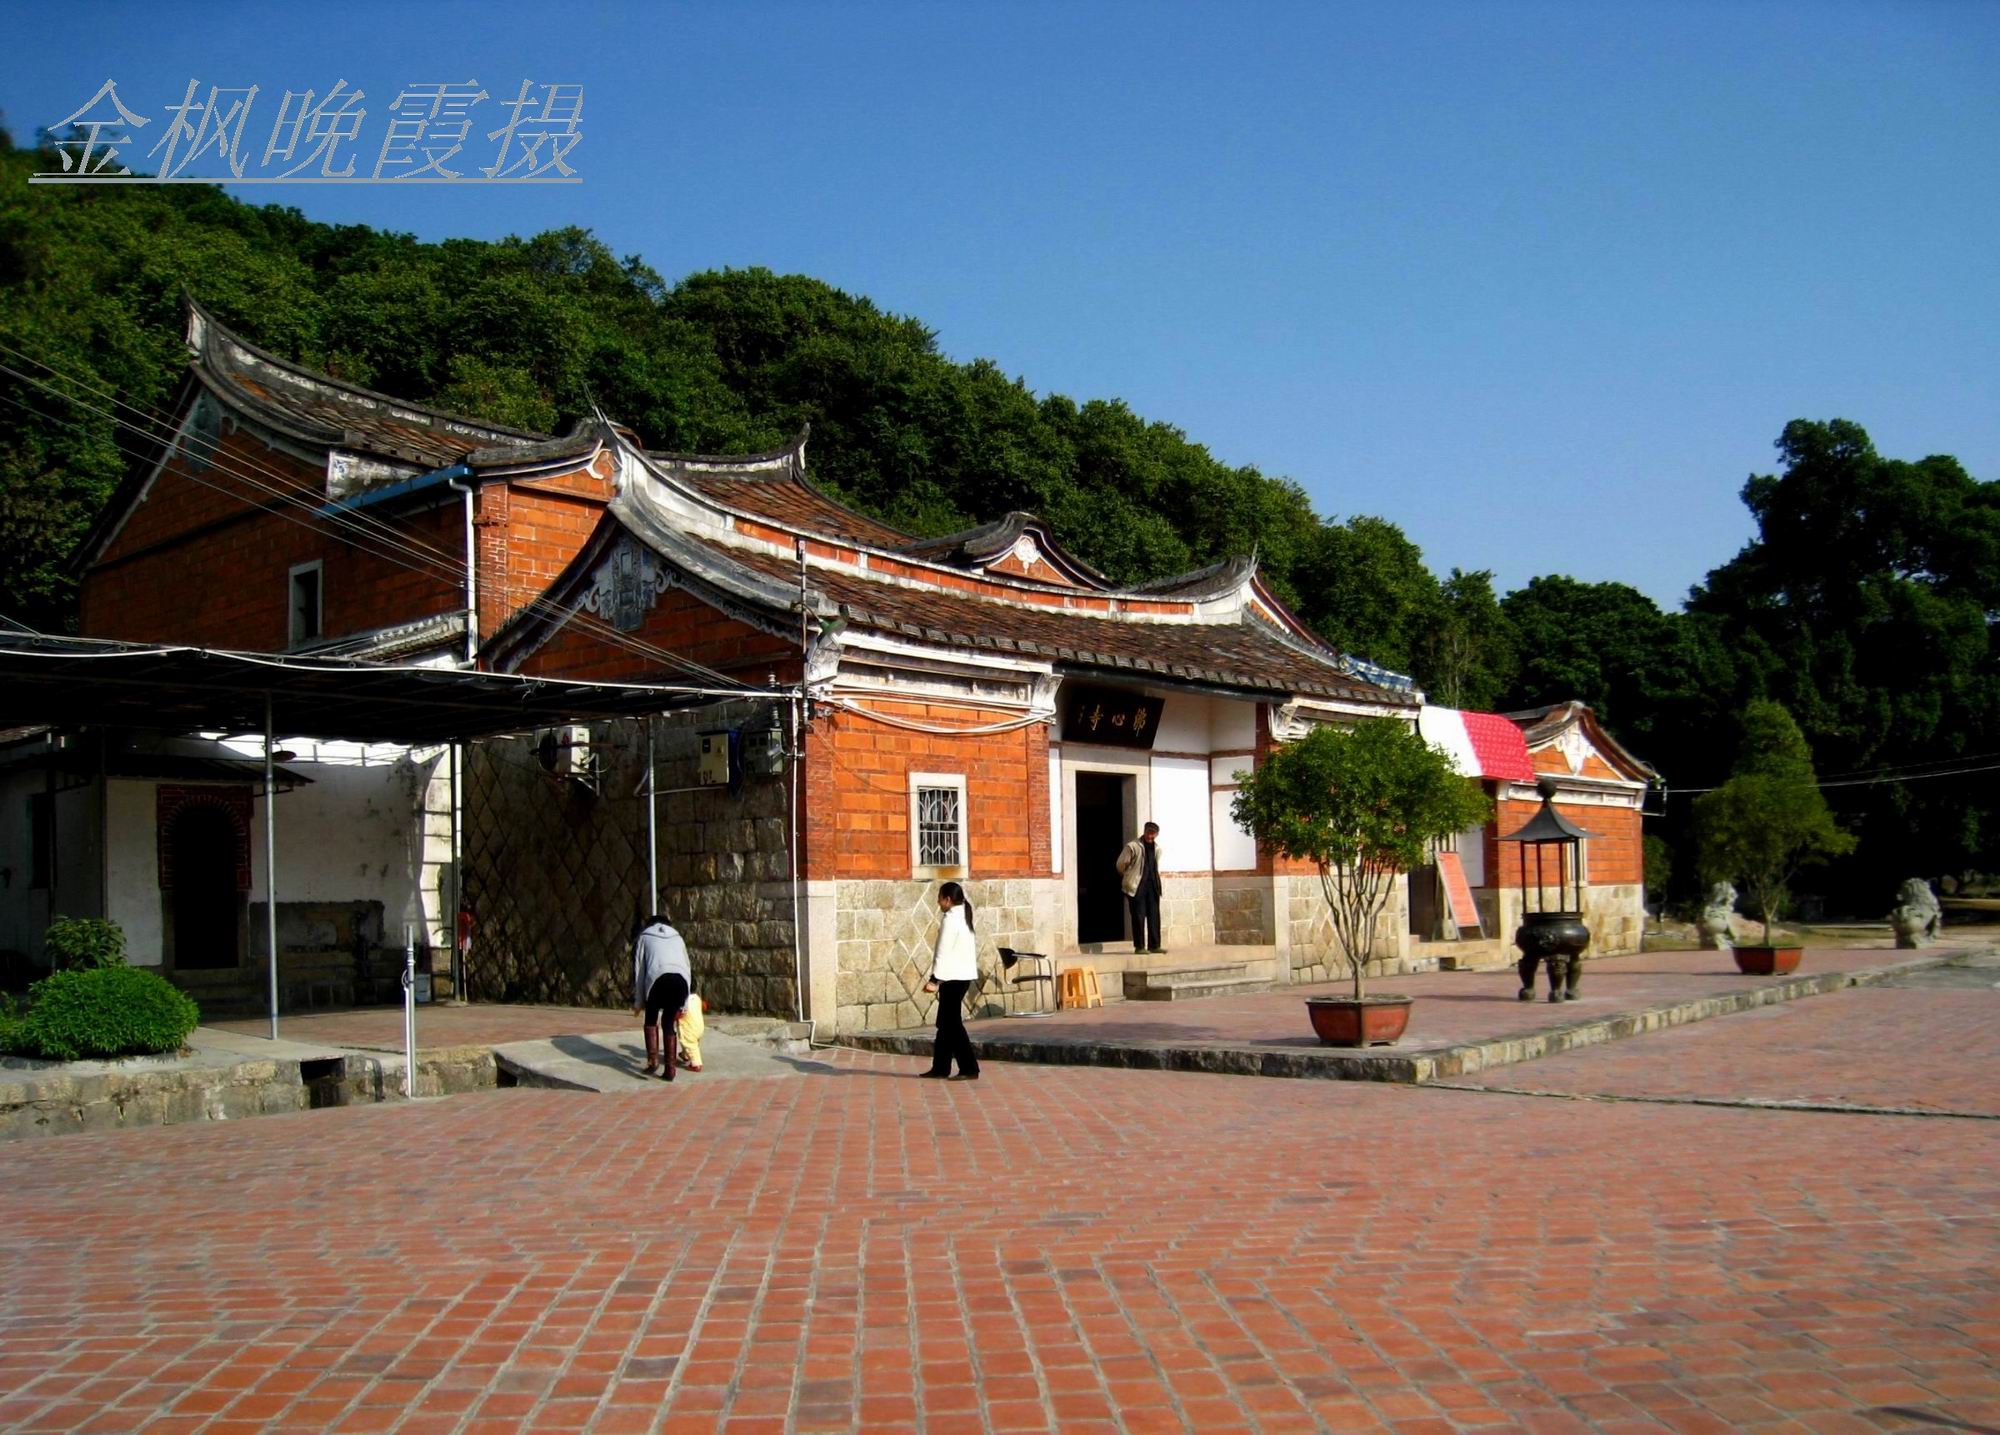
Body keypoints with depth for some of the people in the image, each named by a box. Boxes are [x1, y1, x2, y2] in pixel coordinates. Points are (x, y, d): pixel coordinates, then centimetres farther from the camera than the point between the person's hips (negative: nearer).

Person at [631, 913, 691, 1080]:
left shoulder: (644, 937, 26)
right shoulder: (676, 937, 33)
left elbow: (638, 969, 19)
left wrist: (638, 1001, 22)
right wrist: (684, 1004, 30)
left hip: (658, 978, -2)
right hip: (680, 979, 3)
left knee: (651, 1019, 20)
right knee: (668, 1023, 17)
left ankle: (653, 1059, 5)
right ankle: (670, 1068, 13)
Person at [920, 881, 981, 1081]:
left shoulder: (951, 919, -14)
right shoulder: (963, 917, 14)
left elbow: (943, 951, -19)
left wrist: (935, 979, -18)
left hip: (953, 977, -10)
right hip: (963, 975, 10)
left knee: (952, 1023, -7)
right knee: (945, 1023, 14)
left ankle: (969, 1069, -8)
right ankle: (940, 1067, 18)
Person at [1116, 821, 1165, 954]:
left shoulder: (1156, 849, 11)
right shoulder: (1132, 846, -8)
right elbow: (1121, 864, -1)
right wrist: (1128, 877, 13)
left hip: (1152, 886, 6)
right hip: (1137, 886, -6)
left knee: (1154, 915, 4)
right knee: (1139, 916, -4)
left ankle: (1154, 945, 9)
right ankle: (1139, 946, 0)